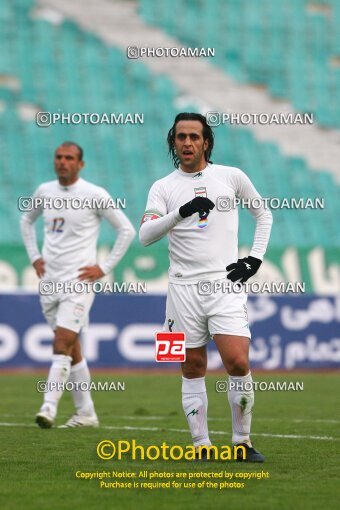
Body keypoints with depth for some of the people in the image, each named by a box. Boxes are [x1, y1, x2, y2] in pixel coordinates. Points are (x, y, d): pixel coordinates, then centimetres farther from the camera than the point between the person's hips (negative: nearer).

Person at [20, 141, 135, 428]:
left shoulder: (95, 195, -7)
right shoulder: (44, 192, 8)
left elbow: (127, 230, -1)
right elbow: (27, 221, 27)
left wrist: (104, 268, -5)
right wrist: (35, 257, 15)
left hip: (79, 281, -5)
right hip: (49, 280, 5)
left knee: (62, 343, -17)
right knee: (72, 349, 10)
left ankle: (49, 407, -20)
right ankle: (86, 413, 17)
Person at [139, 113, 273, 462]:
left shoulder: (231, 177, 7)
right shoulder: (163, 188, 5)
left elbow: (263, 214, 21)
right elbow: (145, 235, -10)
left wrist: (255, 258, 9)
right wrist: (181, 212, -24)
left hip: (225, 284, -1)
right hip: (184, 287, 1)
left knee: (238, 364, -12)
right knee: (193, 369, 2)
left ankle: (243, 442, 1)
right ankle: (201, 445, 8)